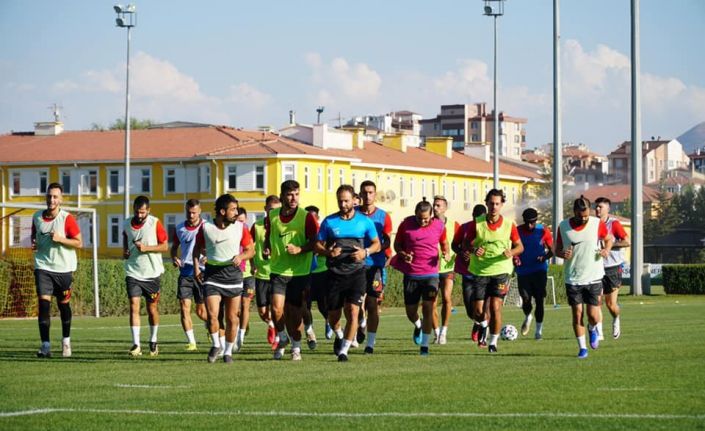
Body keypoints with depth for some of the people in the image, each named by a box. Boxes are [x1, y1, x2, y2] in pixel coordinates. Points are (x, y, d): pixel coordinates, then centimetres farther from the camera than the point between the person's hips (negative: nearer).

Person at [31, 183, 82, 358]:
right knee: (43, 302, -13)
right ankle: (45, 346, -16)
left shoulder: (67, 219, -9)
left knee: (63, 304, 11)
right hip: (43, 266, 2)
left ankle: (66, 341, 33)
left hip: (63, 267, -2)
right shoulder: (37, 217, 3)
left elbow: (79, 243, -8)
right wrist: (34, 243, -1)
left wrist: (60, 239, -21)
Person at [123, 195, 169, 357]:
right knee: (134, 307, -10)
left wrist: (146, 248, -19)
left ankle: (153, 342, 26)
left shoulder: (155, 223, -6)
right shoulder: (127, 224, 4)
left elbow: (165, 246, -6)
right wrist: (125, 252, 0)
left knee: (152, 309, 8)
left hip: (152, 273, -2)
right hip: (133, 272, 2)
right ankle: (136, 345, -11)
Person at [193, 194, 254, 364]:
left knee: (232, 318, 5)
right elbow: (197, 248, 13)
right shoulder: (206, 228, -3)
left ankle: (228, 351, 22)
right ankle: (216, 345, 12)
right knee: (212, 314, -14)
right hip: (212, 274, -1)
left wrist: (241, 256, -13)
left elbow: (251, 250, 8)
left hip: (233, 274, 1)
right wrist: (196, 267, 0)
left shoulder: (240, 227, 0)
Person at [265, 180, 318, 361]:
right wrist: (267, 249, 0)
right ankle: (282, 338, 15)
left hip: (299, 271, -2)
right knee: (277, 308, -12)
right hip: (278, 270, 2)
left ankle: (296, 347, 20)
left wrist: (300, 249, -22)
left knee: (294, 312, 1)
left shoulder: (306, 217, -7)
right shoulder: (272, 216, 4)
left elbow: (316, 242, -7)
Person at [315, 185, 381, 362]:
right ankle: (339, 336, 40)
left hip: (356, 272, -1)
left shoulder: (365, 221, 4)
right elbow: (317, 245, 6)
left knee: (352, 312, -14)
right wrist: (328, 252, -15)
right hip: (335, 274, 1)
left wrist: (365, 252, -9)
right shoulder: (329, 221, 4)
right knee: (333, 316, 7)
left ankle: (343, 350, -6)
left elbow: (377, 244, 12)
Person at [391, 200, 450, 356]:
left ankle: (424, 345, -1)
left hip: (430, 274, -1)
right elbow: (397, 243, 6)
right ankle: (418, 326, 41)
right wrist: (403, 254, -14)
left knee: (428, 308, -10)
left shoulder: (439, 226, -2)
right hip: (411, 274, 1)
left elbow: (444, 242, 15)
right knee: (410, 311, 5)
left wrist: (447, 253, -6)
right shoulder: (406, 224, -5)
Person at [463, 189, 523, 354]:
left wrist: (511, 252, -17)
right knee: (478, 310, -1)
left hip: (501, 270, -1)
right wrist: (473, 250, -20)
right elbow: (467, 243, 3)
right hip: (480, 271, 1)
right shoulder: (476, 223, -4)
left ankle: (493, 342, 3)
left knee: (495, 307, -11)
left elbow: (519, 246, 6)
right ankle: (483, 325, 36)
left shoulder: (509, 225, -3)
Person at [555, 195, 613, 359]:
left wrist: (606, 249, -9)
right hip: (572, 279, 1)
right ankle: (582, 347, 12)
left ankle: (592, 329, 32)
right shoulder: (563, 227, -3)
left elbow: (608, 238, 12)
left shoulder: (597, 224, -5)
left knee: (593, 315, -3)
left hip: (594, 277, -1)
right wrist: (562, 254, -16)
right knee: (577, 314, -2)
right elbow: (557, 249, 7)